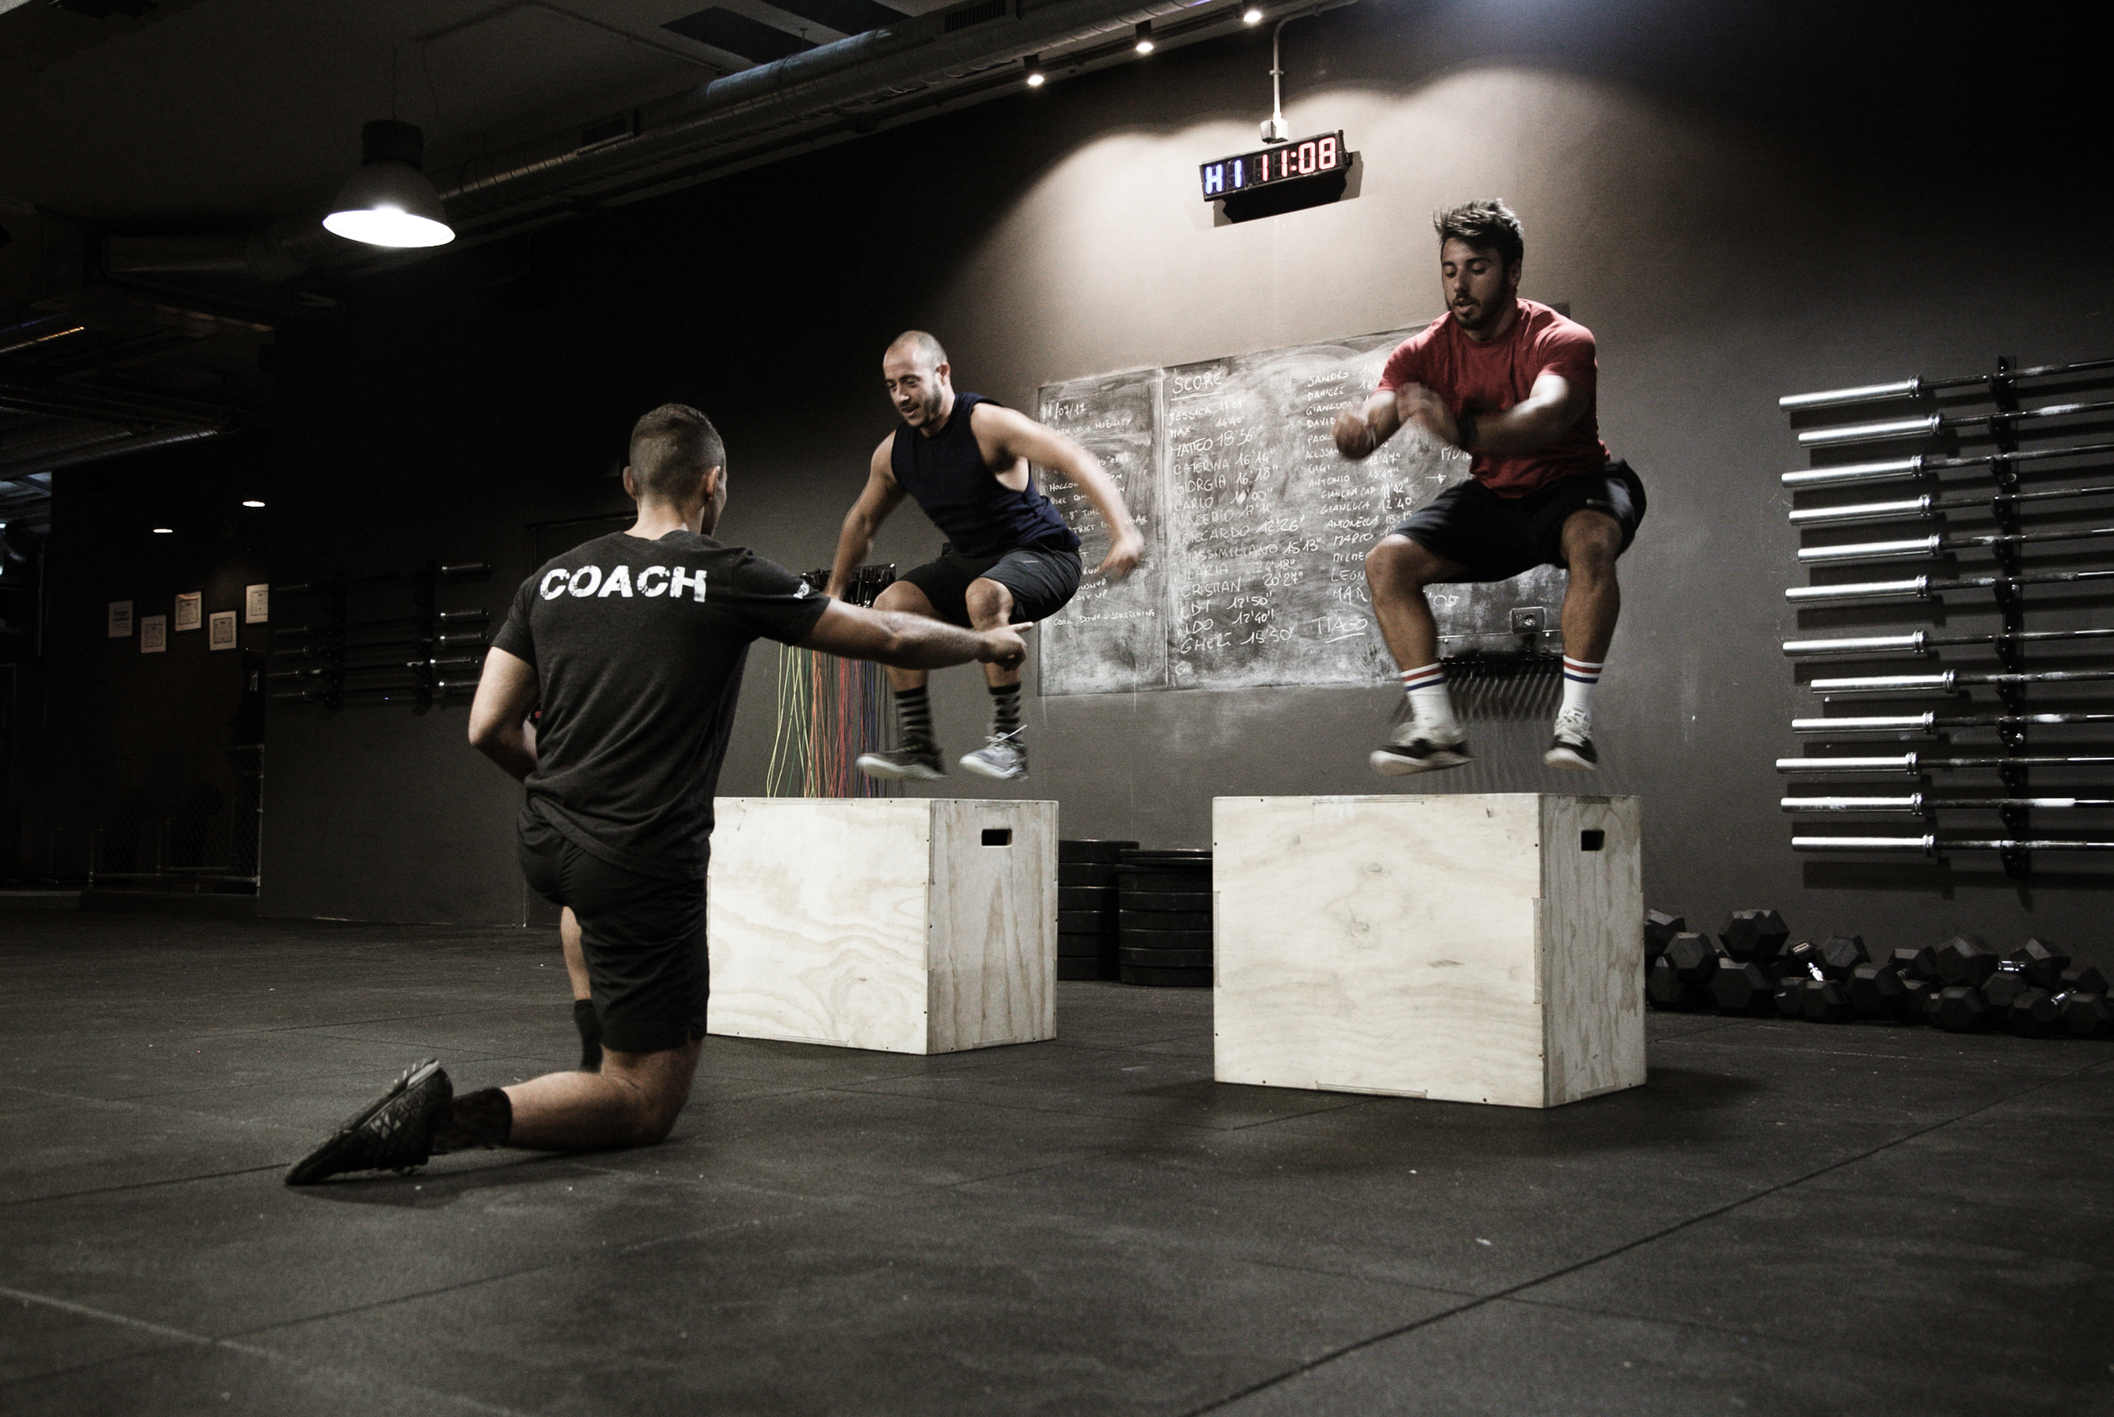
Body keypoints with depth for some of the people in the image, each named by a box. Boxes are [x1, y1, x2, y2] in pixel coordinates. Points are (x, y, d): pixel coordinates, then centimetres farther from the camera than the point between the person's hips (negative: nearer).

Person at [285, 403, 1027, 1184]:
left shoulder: (552, 580, 7)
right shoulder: (728, 579, -6)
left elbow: (490, 727, 7)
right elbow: (893, 639, 1)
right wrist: (988, 643, 20)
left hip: (545, 848, 7)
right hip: (642, 870, -7)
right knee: (647, 1105, 3)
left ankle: (601, 1051, 40)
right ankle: (457, 1118, -20)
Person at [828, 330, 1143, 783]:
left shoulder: (987, 424, -20)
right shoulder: (892, 453, 0)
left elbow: (1077, 462, -28)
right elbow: (862, 521, 19)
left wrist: (1123, 532, -41)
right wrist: (834, 592, 22)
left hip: (1040, 555, -7)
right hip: (969, 560, 7)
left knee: (984, 593, -37)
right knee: (891, 603, -14)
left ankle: (1008, 741, -29)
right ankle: (918, 746, -11)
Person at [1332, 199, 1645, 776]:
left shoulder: (1562, 340, -22)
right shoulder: (1426, 351, -8)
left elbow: (1547, 416, -43)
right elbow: (1376, 412, -21)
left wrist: (1463, 431, -62)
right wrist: (1357, 429, -47)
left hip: (1575, 487, -4)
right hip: (1492, 497, 5)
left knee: (1591, 542, -39)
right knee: (1387, 562, -16)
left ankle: (1575, 719, -30)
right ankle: (1436, 725, -10)